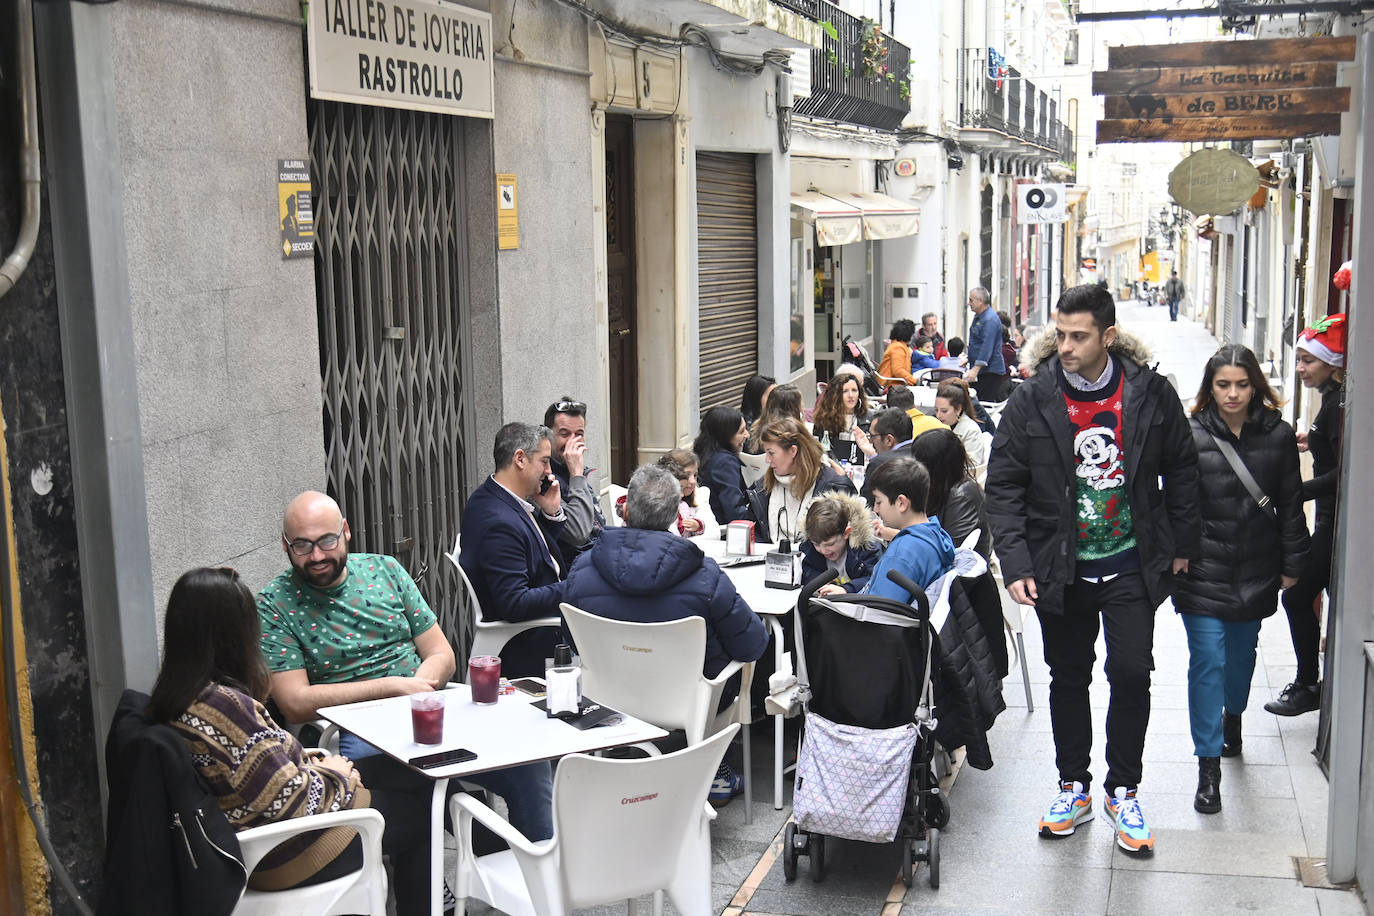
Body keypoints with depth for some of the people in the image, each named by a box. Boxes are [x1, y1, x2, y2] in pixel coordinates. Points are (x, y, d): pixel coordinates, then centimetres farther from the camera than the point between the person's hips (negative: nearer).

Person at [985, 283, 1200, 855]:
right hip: (1060, 570, 0)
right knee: (1068, 679, 11)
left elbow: (1181, 470, 7)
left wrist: (1181, 545, 8)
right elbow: (1003, 486, -5)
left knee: (1132, 675, -1)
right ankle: (1074, 788, 28)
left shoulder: (1150, 393, -6)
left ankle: (1123, 792, 18)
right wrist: (1015, 563, -13)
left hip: (1131, 568, 0)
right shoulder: (1032, 401, -8)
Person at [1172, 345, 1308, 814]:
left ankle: (1232, 716, 49)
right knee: (1207, 662, -5)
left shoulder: (1278, 434, -2)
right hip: (1203, 572, -3)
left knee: (1242, 652, 20)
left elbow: (1290, 504, 5)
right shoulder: (1191, 435, -9)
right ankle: (1209, 766, 1)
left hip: (1256, 571, 3)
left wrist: (1291, 563, 6)